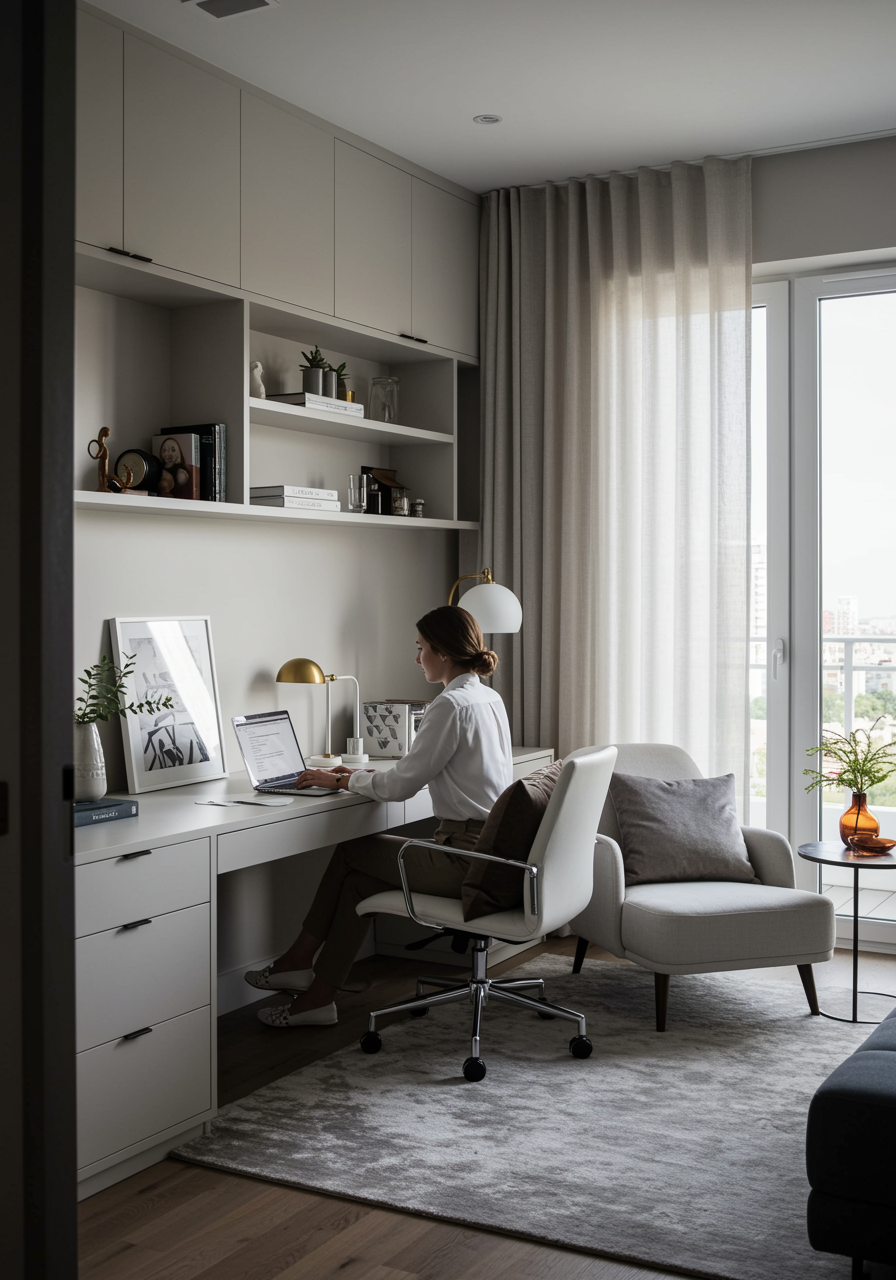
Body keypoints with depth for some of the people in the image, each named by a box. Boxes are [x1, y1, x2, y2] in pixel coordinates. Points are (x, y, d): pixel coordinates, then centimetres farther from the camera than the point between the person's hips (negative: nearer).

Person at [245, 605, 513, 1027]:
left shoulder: (451, 705, -18)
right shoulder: (488, 698, 13)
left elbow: (401, 784, -14)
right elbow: (425, 770, 21)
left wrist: (340, 781, 1)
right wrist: (360, 775, 17)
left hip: (467, 858, -9)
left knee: (351, 852, 6)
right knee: (361, 876, 10)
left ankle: (301, 960, 22)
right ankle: (317, 996, 12)